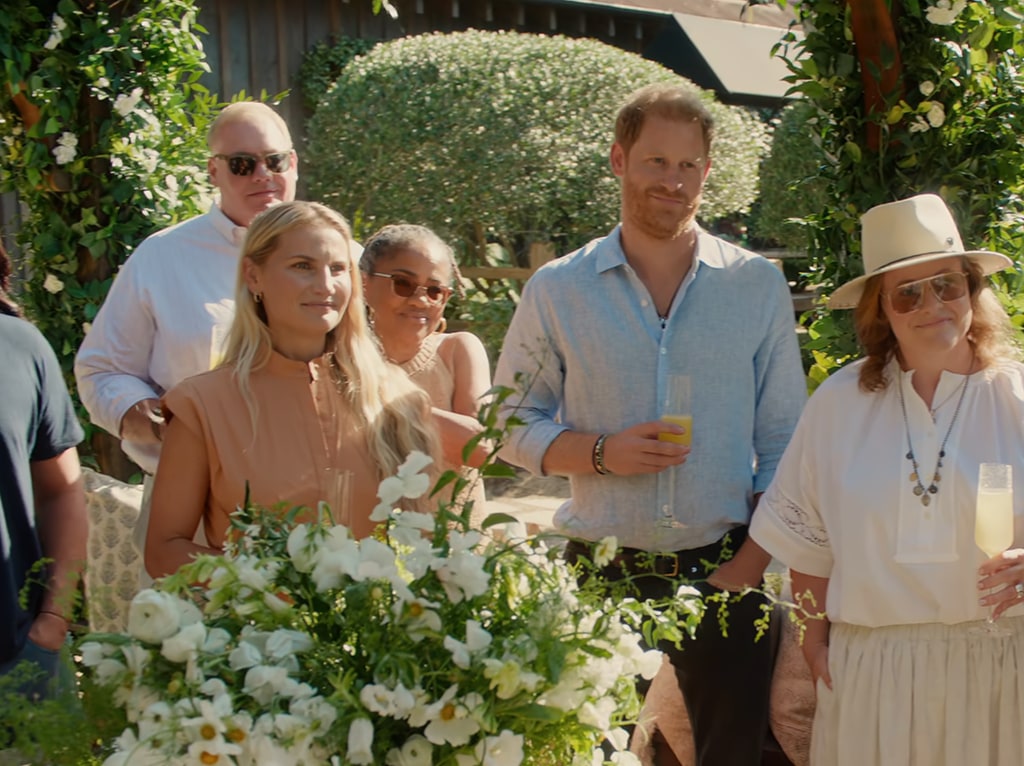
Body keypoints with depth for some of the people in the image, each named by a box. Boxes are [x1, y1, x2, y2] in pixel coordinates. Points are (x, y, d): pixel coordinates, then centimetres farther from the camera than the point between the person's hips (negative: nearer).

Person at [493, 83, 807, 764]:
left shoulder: (758, 286, 3)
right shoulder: (556, 291, 1)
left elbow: (783, 441, 5)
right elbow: (512, 424, 4)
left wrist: (751, 565, -4)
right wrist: (602, 453, -13)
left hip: (724, 571, 1)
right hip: (602, 573, 0)